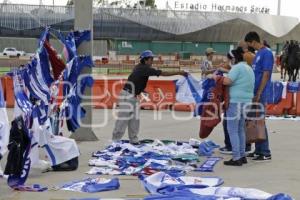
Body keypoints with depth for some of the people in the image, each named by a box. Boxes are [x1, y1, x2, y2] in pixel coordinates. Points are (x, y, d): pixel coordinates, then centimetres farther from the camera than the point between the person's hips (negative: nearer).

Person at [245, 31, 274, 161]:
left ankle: (265, 153, 0)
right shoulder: (258, 53, 14)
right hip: (254, 93, 9)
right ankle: (258, 150, 20)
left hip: (260, 94, -9)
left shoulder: (266, 53, -14)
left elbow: (266, 75, -18)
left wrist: (258, 94, -19)